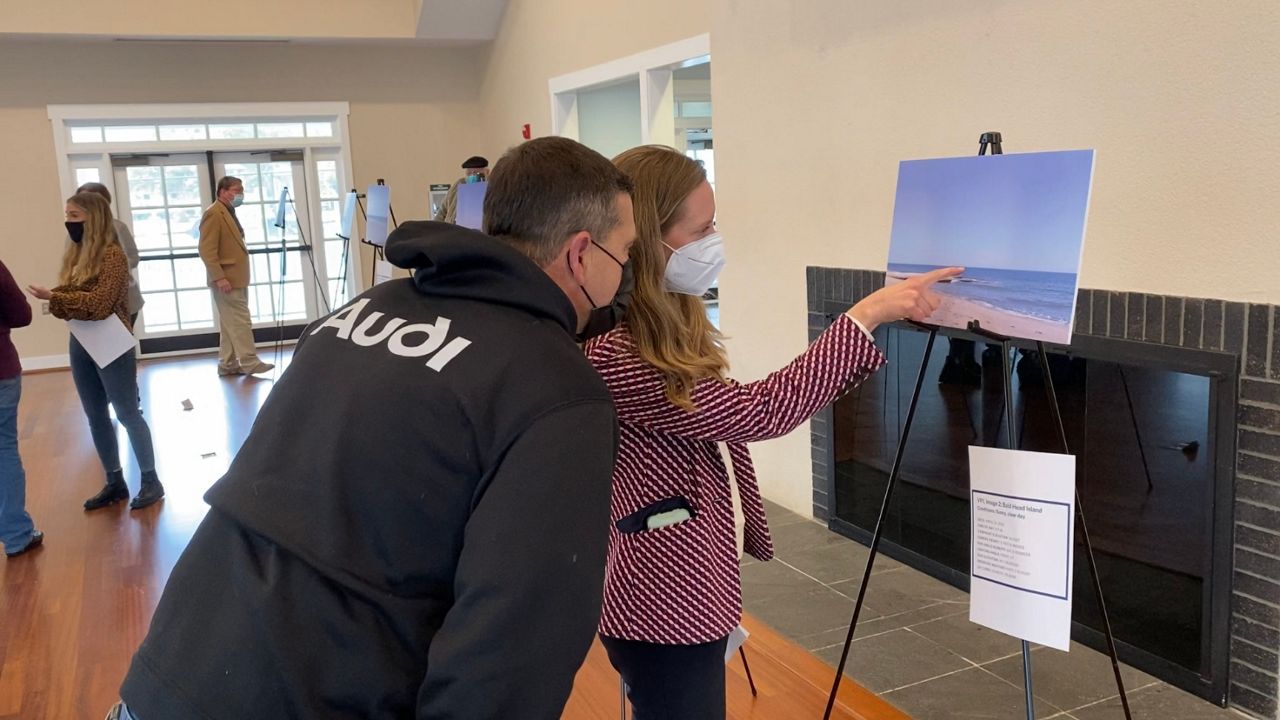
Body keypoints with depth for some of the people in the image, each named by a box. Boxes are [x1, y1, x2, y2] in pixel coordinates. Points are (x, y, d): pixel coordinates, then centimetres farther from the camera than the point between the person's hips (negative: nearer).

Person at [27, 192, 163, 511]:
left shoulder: (112, 254, -14)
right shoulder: (74, 254, 9)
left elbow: (99, 304, -21)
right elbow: (71, 298, 12)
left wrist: (54, 297, -21)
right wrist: (53, 300, -7)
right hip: (80, 344, 8)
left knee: (128, 414, 0)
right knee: (96, 418, 13)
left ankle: (151, 481, 10)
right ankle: (115, 482, 23)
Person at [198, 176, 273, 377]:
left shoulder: (229, 213, 19)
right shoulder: (213, 214, -11)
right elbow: (206, 250, -18)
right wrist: (219, 278, -23)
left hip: (236, 279, 10)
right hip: (227, 280, -10)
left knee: (230, 324, 10)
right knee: (240, 322, -9)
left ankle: (227, 364, 14)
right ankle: (249, 362, -6)